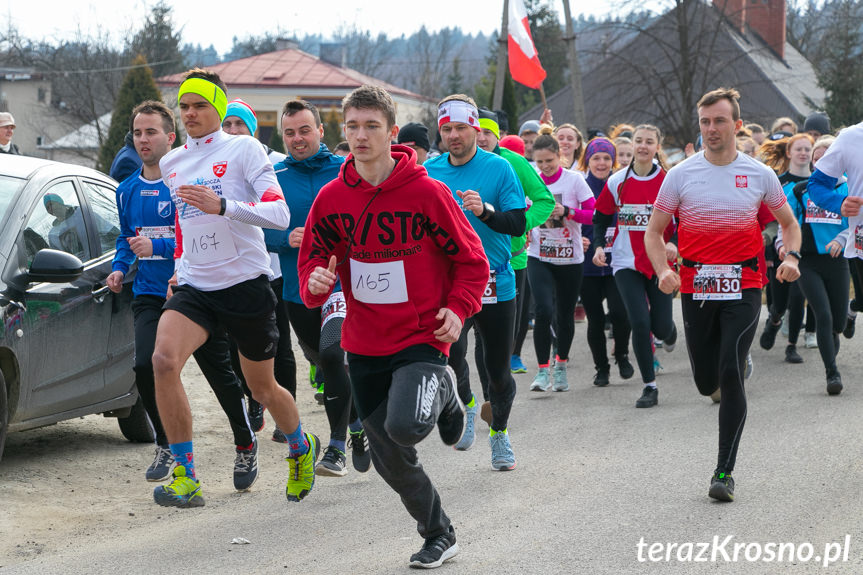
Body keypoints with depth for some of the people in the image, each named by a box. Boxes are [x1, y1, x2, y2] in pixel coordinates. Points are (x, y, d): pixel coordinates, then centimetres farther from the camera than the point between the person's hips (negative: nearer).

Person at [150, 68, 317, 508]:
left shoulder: (243, 149, -6)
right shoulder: (170, 164, 12)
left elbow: (279, 213, -17)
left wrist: (222, 206, -30)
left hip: (245, 284, -4)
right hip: (194, 287, 4)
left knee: (262, 389, 11)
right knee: (163, 360, -24)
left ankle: (301, 448, 44)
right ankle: (185, 478, -19)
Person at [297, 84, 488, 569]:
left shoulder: (427, 193, -11)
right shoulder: (332, 198, -1)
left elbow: (472, 260, -2)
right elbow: (313, 258, 9)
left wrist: (459, 308, -16)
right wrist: (316, 281, -13)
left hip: (421, 338, -4)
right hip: (364, 344, 4)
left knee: (405, 426, -30)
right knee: (390, 459, 9)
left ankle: (445, 393, 6)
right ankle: (440, 535, 34)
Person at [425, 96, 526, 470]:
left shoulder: (498, 168, -4)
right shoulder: (429, 172, 5)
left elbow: (518, 224, -9)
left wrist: (485, 211, -25)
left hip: (495, 284, -1)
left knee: (498, 370, 9)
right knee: (450, 352, -23)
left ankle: (499, 433, 34)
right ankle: (466, 404, 8)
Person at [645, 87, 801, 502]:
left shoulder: (759, 174, 2)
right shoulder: (680, 175, 1)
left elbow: (789, 223, 15)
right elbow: (654, 231, 6)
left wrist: (791, 257, -5)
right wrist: (663, 270, -13)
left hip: (743, 287, -1)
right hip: (696, 289, 1)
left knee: (731, 375, -14)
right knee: (706, 383, 4)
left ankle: (724, 471, -6)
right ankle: (728, 384, 45)